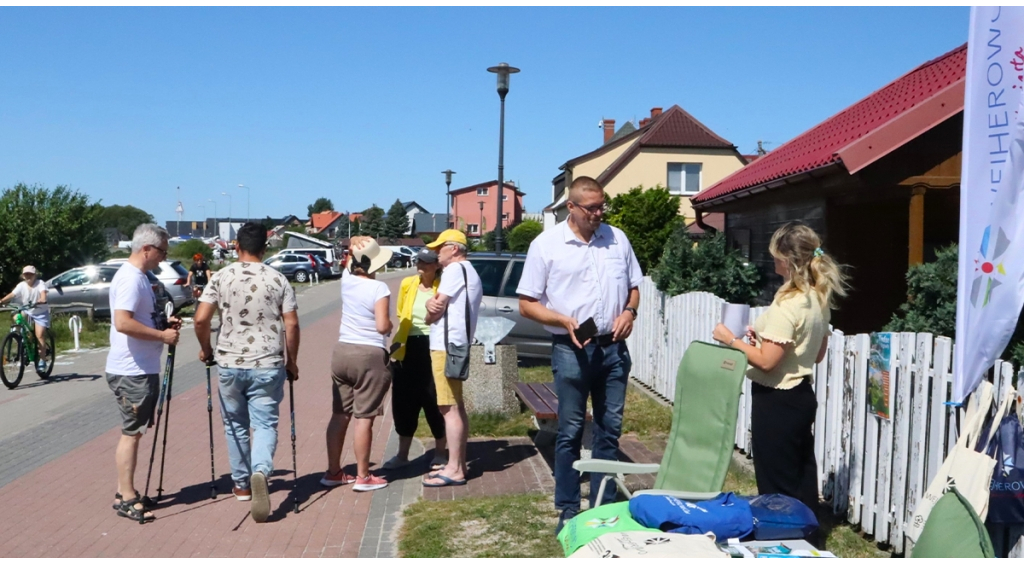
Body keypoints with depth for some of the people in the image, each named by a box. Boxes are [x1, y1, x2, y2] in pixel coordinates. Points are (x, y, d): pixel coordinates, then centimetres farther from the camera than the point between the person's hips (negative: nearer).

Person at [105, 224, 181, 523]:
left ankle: (125, 492, 24)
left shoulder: (138, 276, 14)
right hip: (131, 372, -10)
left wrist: (164, 323, 8)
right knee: (131, 432, -3)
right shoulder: (130, 278, -18)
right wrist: (162, 335, -21)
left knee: (133, 431, 15)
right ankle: (127, 499, 4)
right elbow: (123, 323, -28)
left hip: (142, 369, 10)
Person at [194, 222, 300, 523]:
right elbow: (291, 324, -4)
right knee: (265, 424, 2)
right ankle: (260, 471, -25)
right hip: (268, 365, -1)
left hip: (229, 363, 1)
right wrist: (291, 361, 7)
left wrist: (206, 349, 10)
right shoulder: (278, 280, -1)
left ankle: (242, 484, 27)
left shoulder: (221, 277, -1)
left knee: (235, 425, 17)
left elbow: (201, 319, -7)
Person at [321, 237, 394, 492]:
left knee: (339, 415, 12)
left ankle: (333, 472, 20)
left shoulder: (347, 279, 3)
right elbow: (382, 326, -20)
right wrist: (391, 326, 2)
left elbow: (353, 263, 24)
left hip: (342, 351, 7)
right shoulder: (379, 288, -14)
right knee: (364, 418, 0)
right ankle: (363, 477, 6)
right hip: (369, 356, -6)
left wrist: (358, 246, 5)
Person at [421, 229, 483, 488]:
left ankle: (454, 470, -9)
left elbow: (434, 312, -13)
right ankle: (458, 465, 19)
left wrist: (431, 311, 9)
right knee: (456, 407, 13)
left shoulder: (455, 269, -10)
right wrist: (433, 304, -6)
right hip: (456, 345, 11)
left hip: (446, 346, -11)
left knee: (449, 408, -10)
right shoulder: (469, 272, 22)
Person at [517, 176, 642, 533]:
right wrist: (564, 321, -18)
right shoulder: (546, 245, -5)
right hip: (571, 350, -4)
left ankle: (605, 506, 23)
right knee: (570, 431, 4)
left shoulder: (617, 239, 7)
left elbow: (634, 285, 16)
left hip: (613, 347, 4)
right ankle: (568, 510, 15)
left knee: (609, 429, 11)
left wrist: (629, 311, -5)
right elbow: (527, 303, -4)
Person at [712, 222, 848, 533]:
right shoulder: (818, 298, 5)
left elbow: (767, 361, -23)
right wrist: (766, 335, 15)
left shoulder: (788, 303, -22)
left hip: (777, 401, -9)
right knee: (802, 480, 17)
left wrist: (732, 340, -10)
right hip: (801, 395, 9)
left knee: (777, 485, 3)